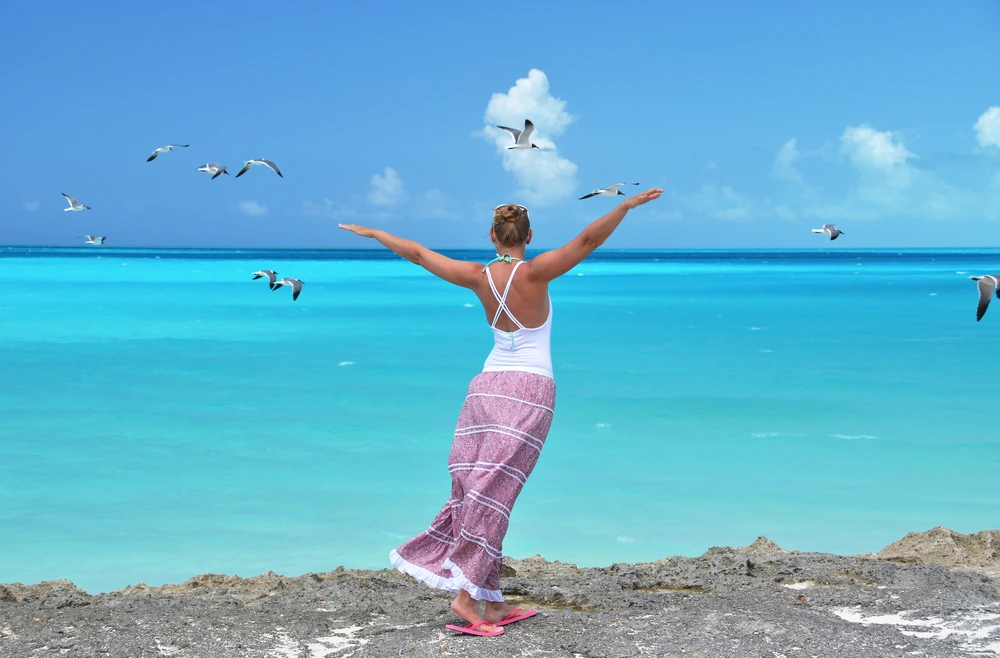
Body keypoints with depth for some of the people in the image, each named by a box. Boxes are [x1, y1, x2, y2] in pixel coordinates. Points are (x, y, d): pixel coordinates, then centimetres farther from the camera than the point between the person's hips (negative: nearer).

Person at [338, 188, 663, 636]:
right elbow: (588, 239, -15)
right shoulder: (534, 273, -8)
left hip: (486, 386, 4)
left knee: (474, 491, 5)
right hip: (530, 391, -4)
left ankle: (492, 603, 6)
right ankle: (466, 595, -13)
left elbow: (418, 254, 13)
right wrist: (628, 204, -12)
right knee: (493, 496, -8)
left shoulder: (478, 277, 3)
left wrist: (372, 233, 26)